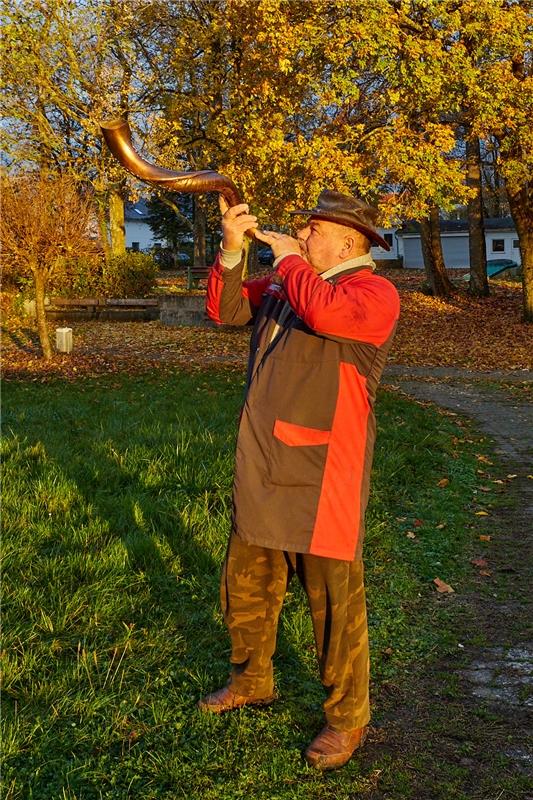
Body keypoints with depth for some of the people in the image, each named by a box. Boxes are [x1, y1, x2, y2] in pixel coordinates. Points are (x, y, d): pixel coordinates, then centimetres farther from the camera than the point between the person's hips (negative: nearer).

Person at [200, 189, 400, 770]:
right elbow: (225, 309, 16)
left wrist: (288, 258, -14)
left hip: (322, 479, -8)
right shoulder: (281, 285, 14)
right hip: (263, 473, 8)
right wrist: (231, 251, 1)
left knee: (334, 601, 2)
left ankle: (347, 717, 21)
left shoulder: (374, 294, -11)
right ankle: (252, 682, 42)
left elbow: (324, 312, -30)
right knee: (245, 589, 20)